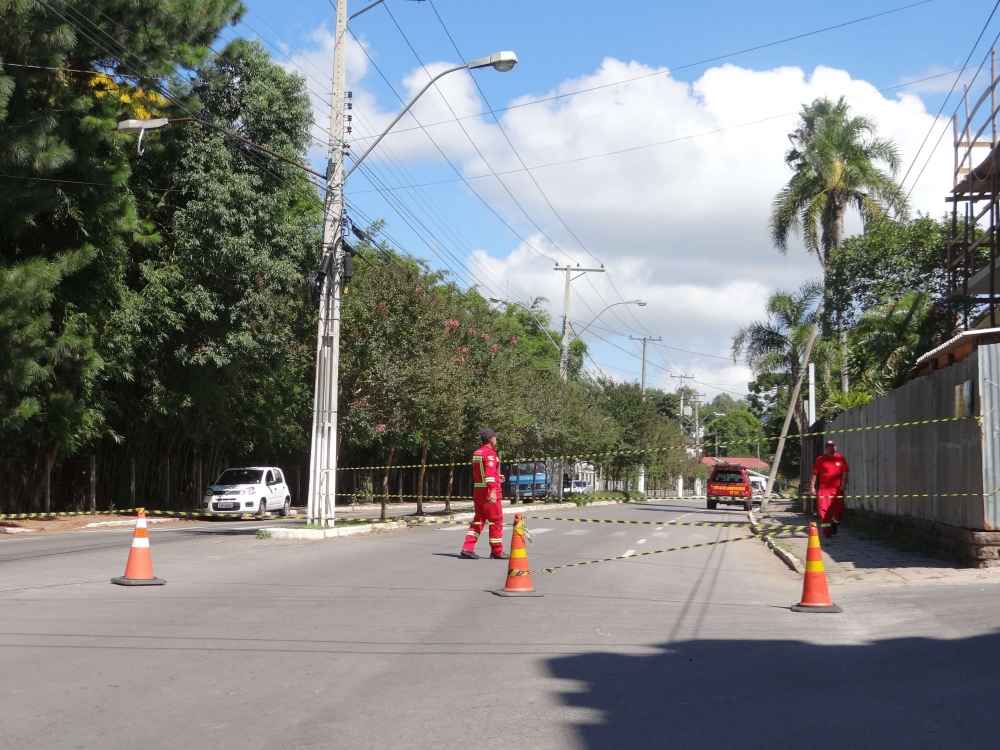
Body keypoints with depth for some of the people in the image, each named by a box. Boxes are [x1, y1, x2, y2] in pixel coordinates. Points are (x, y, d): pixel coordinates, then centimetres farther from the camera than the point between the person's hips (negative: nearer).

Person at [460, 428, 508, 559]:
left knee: (478, 521, 12)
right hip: (489, 492, -8)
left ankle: (467, 548, 4)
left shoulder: (476, 453, 14)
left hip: (477, 491, 8)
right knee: (496, 522, 2)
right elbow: (490, 472, -25)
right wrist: (493, 490, -32)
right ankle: (497, 552, 8)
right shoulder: (490, 453, -13)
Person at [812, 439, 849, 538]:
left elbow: (845, 473, 3)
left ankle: (834, 523, 34)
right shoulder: (820, 459, 4)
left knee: (839, 511, 3)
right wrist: (813, 487, -1)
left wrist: (844, 484, -11)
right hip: (824, 489, -1)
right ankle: (827, 531, 1)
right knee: (824, 510, -7)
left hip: (837, 489, 1)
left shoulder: (841, 458, 5)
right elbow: (815, 474, 5)